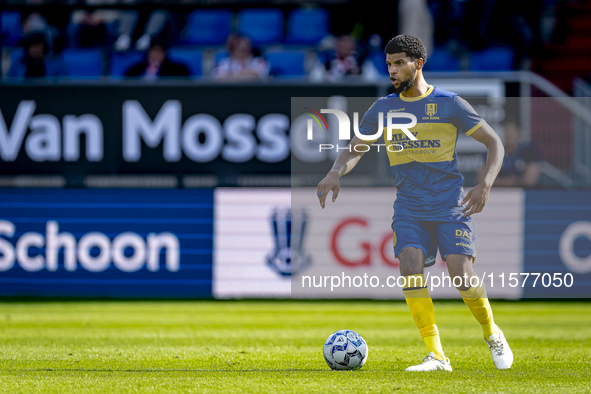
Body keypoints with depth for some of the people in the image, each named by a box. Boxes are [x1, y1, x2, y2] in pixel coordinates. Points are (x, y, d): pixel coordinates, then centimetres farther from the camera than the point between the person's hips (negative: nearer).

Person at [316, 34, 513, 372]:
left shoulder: (450, 104, -3)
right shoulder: (383, 109, 8)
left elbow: (494, 143, 1)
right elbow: (355, 150, 11)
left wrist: (486, 185, -15)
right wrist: (335, 173, -12)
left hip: (451, 207, -3)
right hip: (409, 210, 3)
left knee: (461, 274, -17)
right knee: (410, 268, -20)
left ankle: (492, 334, 12)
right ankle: (436, 356, -15)